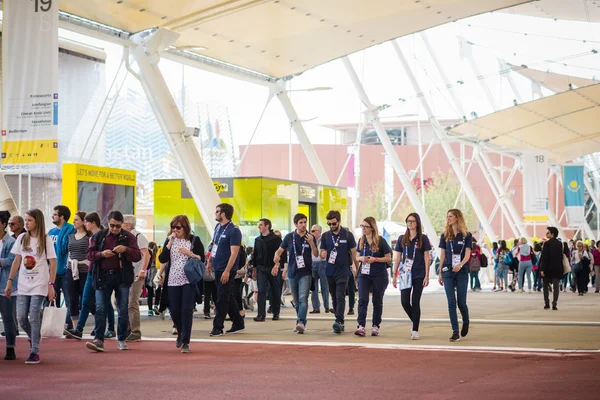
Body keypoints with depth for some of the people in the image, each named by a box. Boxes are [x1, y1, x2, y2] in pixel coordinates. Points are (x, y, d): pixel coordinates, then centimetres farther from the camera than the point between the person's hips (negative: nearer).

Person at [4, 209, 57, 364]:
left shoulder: (46, 240, -3)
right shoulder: (22, 238, 8)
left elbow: (53, 264, -5)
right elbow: (17, 261, 12)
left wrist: (51, 285, -12)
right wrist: (10, 281, 8)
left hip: (39, 285, -4)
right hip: (23, 285, 4)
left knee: (34, 318, -8)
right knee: (21, 317, 0)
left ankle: (34, 352, -2)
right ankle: (34, 339, 28)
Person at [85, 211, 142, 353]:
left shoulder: (128, 237, 3)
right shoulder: (99, 236, 8)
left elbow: (138, 256, -2)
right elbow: (89, 254, 8)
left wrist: (126, 249, -20)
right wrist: (101, 254, -11)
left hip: (122, 277, -1)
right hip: (103, 276, 1)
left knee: (123, 310, 4)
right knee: (100, 309, -7)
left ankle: (122, 340, 15)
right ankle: (99, 340, -9)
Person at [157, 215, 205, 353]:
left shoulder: (194, 240, 2)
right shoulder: (169, 240, 8)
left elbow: (202, 259, 1)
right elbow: (162, 259, -3)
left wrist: (189, 253, -15)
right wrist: (170, 242, -9)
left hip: (189, 281, -3)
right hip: (173, 281, 3)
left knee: (186, 311, -9)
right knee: (174, 311, 6)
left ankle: (185, 342, -5)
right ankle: (181, 333, 35)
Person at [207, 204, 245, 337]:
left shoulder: (234, 231, -15)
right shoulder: (218, 227, 10)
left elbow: (234, 253, -19)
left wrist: (227, 271, -23)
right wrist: (210, 261, 19)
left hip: (226, 270, -9)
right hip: (218, 269, 9)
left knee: (222, 299, -5)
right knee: (228, 297, 14)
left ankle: (217, 327, 0)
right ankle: (238, 323, 23)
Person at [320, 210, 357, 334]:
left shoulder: (347, 235, -3)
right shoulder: (325, 236, 6)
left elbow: (353, 252, 2)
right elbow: (322, 252, 11)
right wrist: (323, 255, -13)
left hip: (343, 271, -4)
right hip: (330, 271, 4)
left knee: (340, 297, -15)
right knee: (335, 298, 8)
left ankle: (339, 321, -22)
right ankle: (340, 324, 15)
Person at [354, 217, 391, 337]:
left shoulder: (381, 241, -6)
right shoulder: (361, 241, 7)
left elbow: (388, 258, -4)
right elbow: (357, 257, 13)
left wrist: (375, 259, -17)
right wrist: (361, 258, -10)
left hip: (379, 275, -3)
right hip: (364, 274, 3)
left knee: (377, 301, 6)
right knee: (362, 300, -10)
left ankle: (375, 326, 16)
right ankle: (361, 326, -16)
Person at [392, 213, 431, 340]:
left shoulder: (423, 238, 0)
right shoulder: (402, 239, 8)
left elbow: (427, 258, -1)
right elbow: (397, 258, 10)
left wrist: (427, 276, -7)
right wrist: (394, 275, 5)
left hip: (419, 275, -3)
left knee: (415, 302, -4)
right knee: (404, 302, -3)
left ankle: (415, 330, 2)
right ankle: (416, 321, 23)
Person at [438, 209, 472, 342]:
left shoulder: (467, 235, 1)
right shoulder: (445, 235, 9)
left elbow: (467, 254, -7)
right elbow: (442, 255, 11)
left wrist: (460, 265, -26)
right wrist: (440, 273, 9)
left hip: (462, 271, -2)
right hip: (448, 271, 2)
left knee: (461, 302, 1)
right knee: (451, 302, -5)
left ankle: (466, 322, 31)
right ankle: (455, 332, -3)